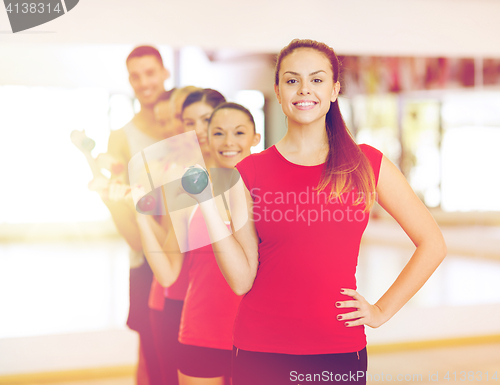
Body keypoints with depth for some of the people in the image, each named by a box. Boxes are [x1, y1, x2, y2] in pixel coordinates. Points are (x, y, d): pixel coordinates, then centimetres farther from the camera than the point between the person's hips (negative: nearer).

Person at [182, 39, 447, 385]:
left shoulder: (367, 164, 2)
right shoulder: (250, 172, 2)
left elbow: (432, 244, 8)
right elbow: (242, 279, -3)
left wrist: (381, 311, 3)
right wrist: (207, 200, -9)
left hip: (341, 350, 0)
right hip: (261, 353, 0)